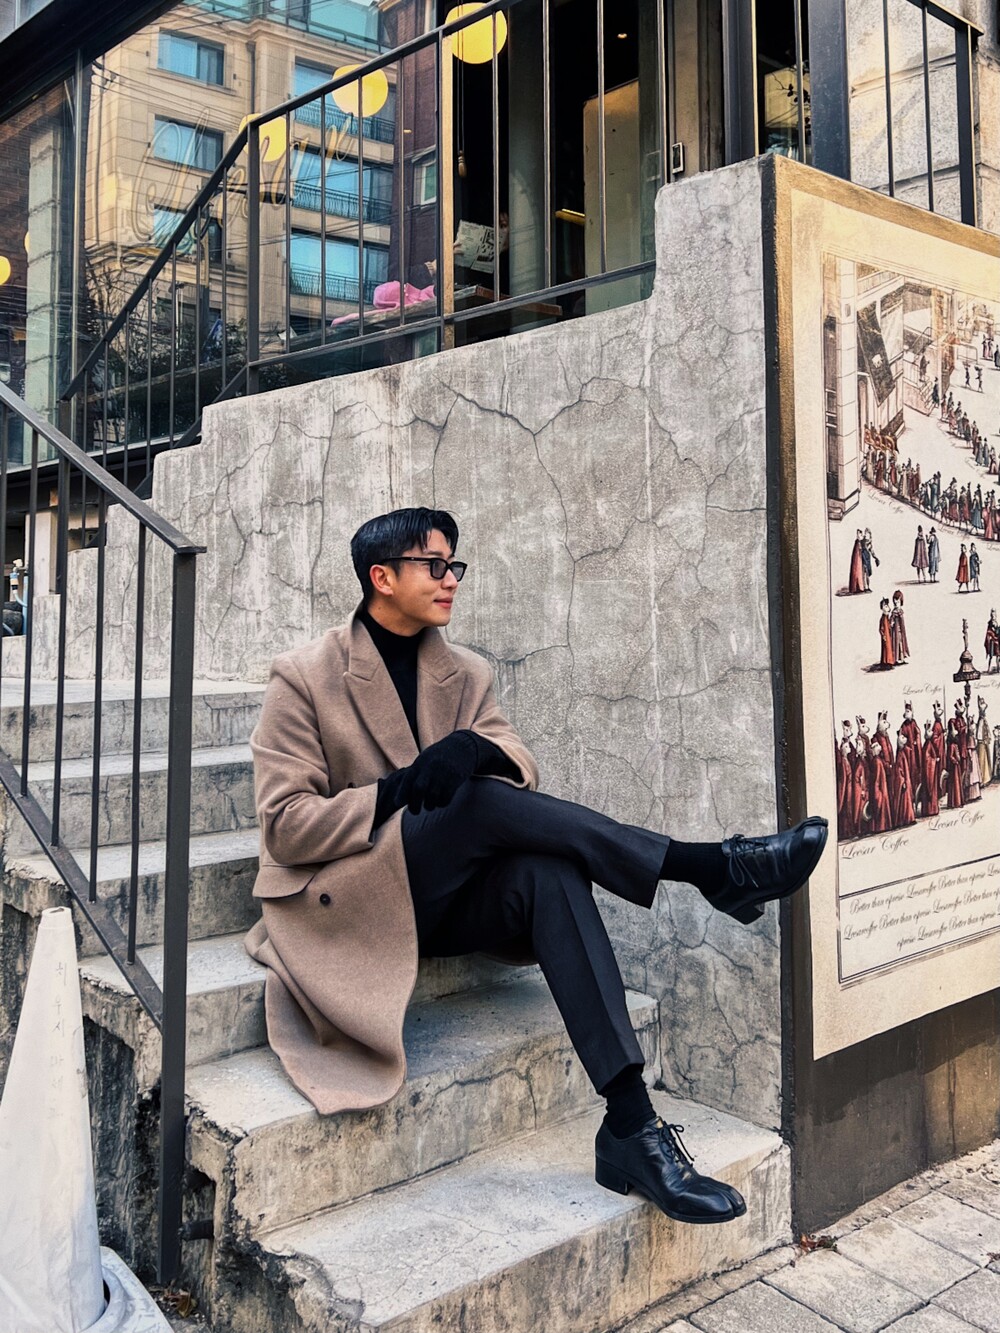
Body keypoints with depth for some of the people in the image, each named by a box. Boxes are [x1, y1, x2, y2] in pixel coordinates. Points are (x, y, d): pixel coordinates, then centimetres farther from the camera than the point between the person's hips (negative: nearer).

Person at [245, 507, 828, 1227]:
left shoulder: (465, 673, 12)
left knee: (549, 873, -30)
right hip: (351, 901, -4)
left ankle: (632, 1124, -33)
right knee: (484, 801, -31)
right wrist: (398, 790, -22)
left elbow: (519, 762, -2)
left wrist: (474, 751, -26)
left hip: (446, 899, 4)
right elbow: (285, 825, -10)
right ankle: (714, 866, -28)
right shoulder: (303, 678, -2)